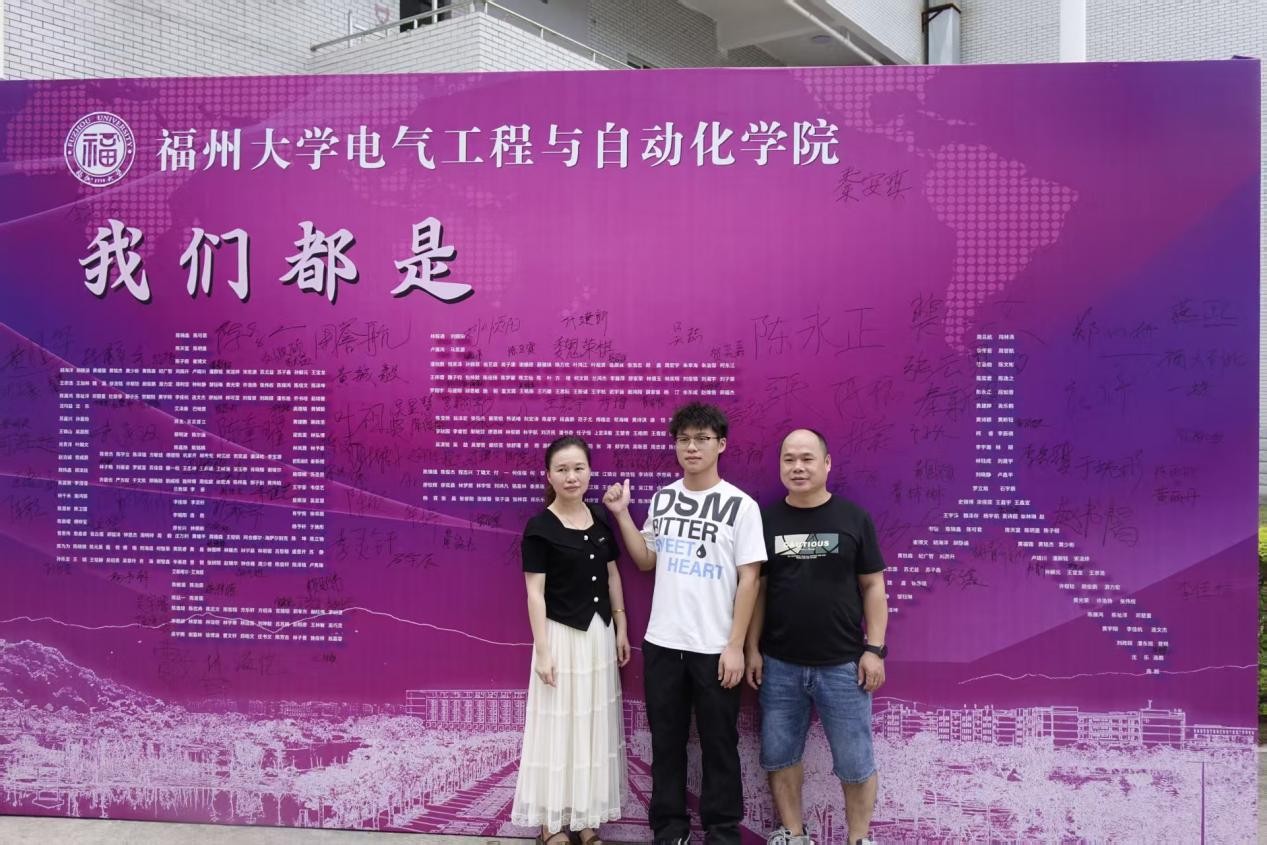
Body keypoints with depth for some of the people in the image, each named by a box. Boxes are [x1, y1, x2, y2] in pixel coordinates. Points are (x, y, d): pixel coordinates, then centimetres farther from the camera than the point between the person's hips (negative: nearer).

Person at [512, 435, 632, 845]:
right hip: (562, 635, -5)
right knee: (559, 726, 4)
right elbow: (535, 592, -12)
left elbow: (612, 577, 11)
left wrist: (621, 628, 9)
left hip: (600, 632, 6)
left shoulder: (602, 520, 4)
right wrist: (542, 650, -14)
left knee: (595, 725, 13)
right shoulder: (540, 527, -12)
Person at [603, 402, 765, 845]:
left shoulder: (741, 505, -7)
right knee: (666, 741, 14)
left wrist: (735, 646, -11)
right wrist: (622, 513, 3)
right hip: (662, 642, 4)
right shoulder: (662, 499, 5)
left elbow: (749, 579, -8)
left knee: (718, 744, 9)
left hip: (714, 648, -4)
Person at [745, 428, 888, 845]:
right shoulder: (766, 519, 2)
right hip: (779, 665, 2)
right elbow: (757, 588, 6)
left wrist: (873, 648, -5)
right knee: (779, 756, 12)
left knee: (855, 762, 7)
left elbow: (872, 586, 1)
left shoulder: (853, 517, -2)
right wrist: (752, 648, 2)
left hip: (842, 665, -2)